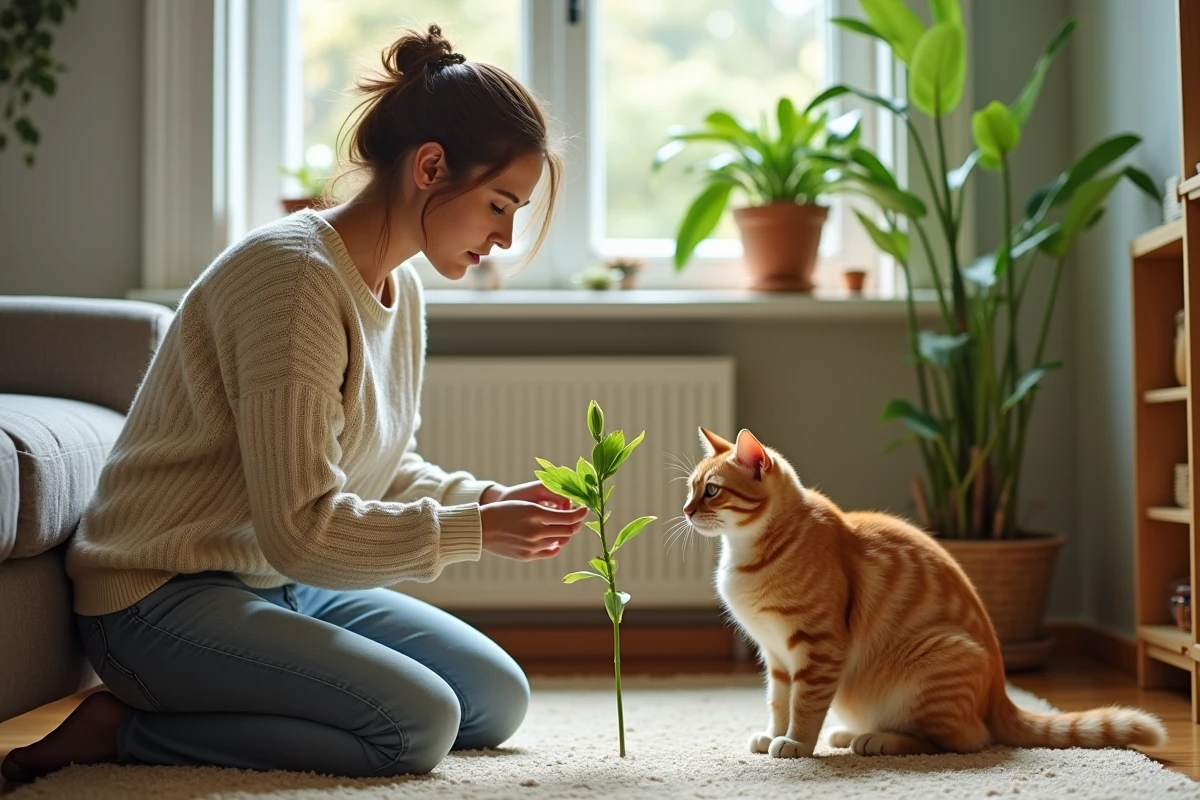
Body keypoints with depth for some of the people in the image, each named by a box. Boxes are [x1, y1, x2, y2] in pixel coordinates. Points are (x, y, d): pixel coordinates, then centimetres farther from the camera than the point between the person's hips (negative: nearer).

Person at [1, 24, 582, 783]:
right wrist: (472, 530, -19)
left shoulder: (401, 289, 6)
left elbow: (386, 468, 15)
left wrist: (488, 498, -3)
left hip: (284, 588, 10)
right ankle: (123, 729, -9)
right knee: (417, 722, -24)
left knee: (499, 699, 5)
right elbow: (302, 528, -26)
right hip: (162, 598, -10)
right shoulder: (294, 275, -23)